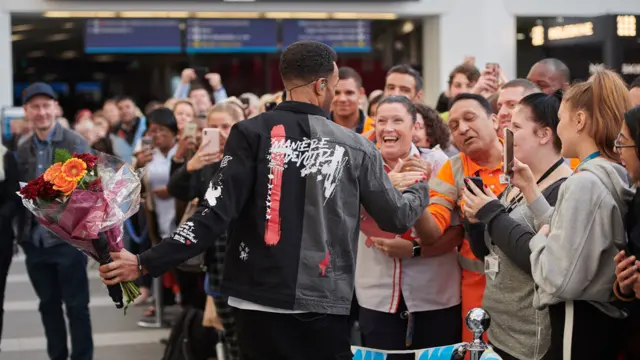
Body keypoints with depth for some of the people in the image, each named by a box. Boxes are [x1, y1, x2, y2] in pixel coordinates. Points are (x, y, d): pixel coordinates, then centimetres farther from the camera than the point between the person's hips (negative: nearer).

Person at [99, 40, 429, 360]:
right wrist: (421, 190, 34)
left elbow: (217, 213, -12)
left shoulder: (252, 134, -3)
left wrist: (145, 264, -8)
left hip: (260, 303, 0)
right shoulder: (356, 147, 2)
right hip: (324, 307, 0)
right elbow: (396, 218, 12)